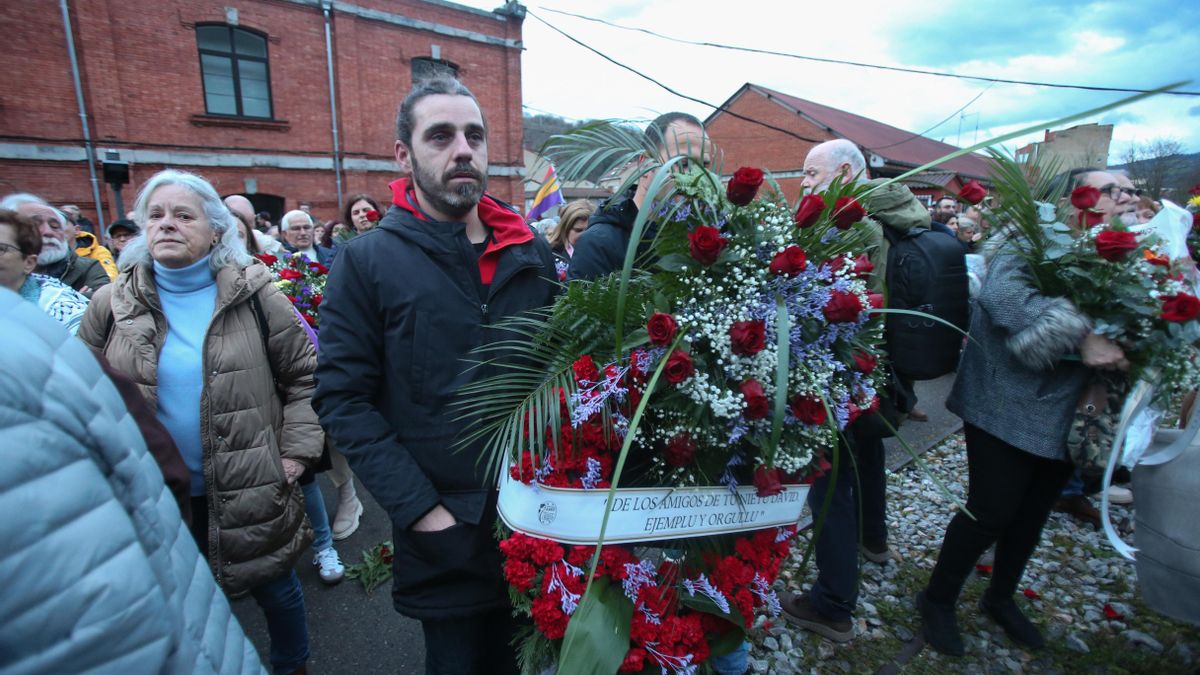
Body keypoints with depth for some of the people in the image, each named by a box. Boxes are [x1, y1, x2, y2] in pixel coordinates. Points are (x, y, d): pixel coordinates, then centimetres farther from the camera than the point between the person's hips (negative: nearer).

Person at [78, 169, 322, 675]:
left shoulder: (254, 295, -8)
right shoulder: (111, 304, -1)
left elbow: (305, 375, -4)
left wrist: (296, 452, -9)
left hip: (251, 493, -2)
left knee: (275, 589, 16)